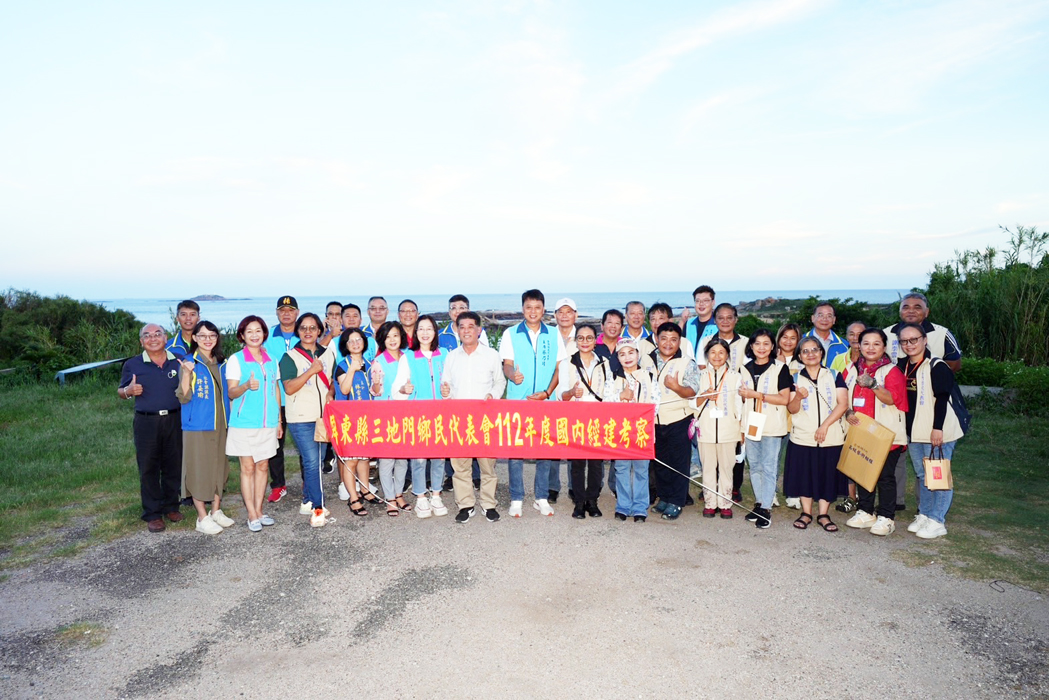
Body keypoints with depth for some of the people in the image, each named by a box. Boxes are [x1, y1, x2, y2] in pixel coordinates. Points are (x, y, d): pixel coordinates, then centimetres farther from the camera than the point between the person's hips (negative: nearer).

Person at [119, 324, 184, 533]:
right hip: (146, 423, -1)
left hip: (174, 420, 2)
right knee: (148, 469, 4)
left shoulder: (178, 362, 8)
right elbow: (120, 391, 13)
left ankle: (171, 506, 25)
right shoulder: (132, 365, 4)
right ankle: (153, 514, 13)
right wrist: (129, 391, -10)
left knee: (173, 466, 9)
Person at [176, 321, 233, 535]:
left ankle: (216, 511, 26)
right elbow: (184, 398, -15)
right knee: (199, 469, 1)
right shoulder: (189, 363, -8)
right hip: (197, 426, -6)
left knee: (219, 467, 13)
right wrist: (186, 374, -28)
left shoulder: (221, 363, 9)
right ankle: (202, 518, 11)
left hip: (220, 424, 6)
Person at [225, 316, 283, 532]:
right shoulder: (236, 360, -3)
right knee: (248, 467, 1)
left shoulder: (271, 360, 9)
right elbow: (231, 392, -7)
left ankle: (259, 510, 17)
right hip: (244, 423, -4)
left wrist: (279, 420, 13)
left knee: (263, 466, 8)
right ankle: (251, 515, 8)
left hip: (268, 423, 4)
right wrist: (247, 386, -28)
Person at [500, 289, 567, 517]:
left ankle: (542, 498, 17)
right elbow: (507, 365, -1)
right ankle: (516, 499, 12)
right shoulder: (510, 334, 3)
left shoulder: (554, 335, 7)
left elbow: (559, 368, 6)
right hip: (517, 401, -1)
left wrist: (547, 392, -8)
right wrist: (512, 374, -25)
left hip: (545, 401, 1)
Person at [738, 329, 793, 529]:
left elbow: (784, 399, -10)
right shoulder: (746, 369, 11)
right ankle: (759, 503, 21)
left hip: (772, 427, -5)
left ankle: (766, 508, 1)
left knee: (769, 468, -3)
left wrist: (757, 394, -16)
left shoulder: (780, 368, -4)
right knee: (755, 466, 10)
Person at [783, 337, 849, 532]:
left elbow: (843, 404, -4)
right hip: (802, 437, 0)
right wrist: (798, 397, -22)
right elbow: (792, 409, -1)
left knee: (827, 474, 4)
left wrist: (825, 425, -13)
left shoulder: (834, 376, 4)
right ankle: (806, 513, 18)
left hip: (830, 437, 0)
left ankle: (823, 515, 16)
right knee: (804, 474, 5)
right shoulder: (795, 378, 5)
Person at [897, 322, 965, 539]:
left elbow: (942, 399, -16)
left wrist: (938, 428, -19)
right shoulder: (902, 366, 8)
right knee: (922, 475, 15)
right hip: (914, 431, 7)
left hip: (937, 431, -7)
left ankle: (937, 521, 7)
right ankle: (924, 515, 26)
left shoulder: (937, 366, -12)